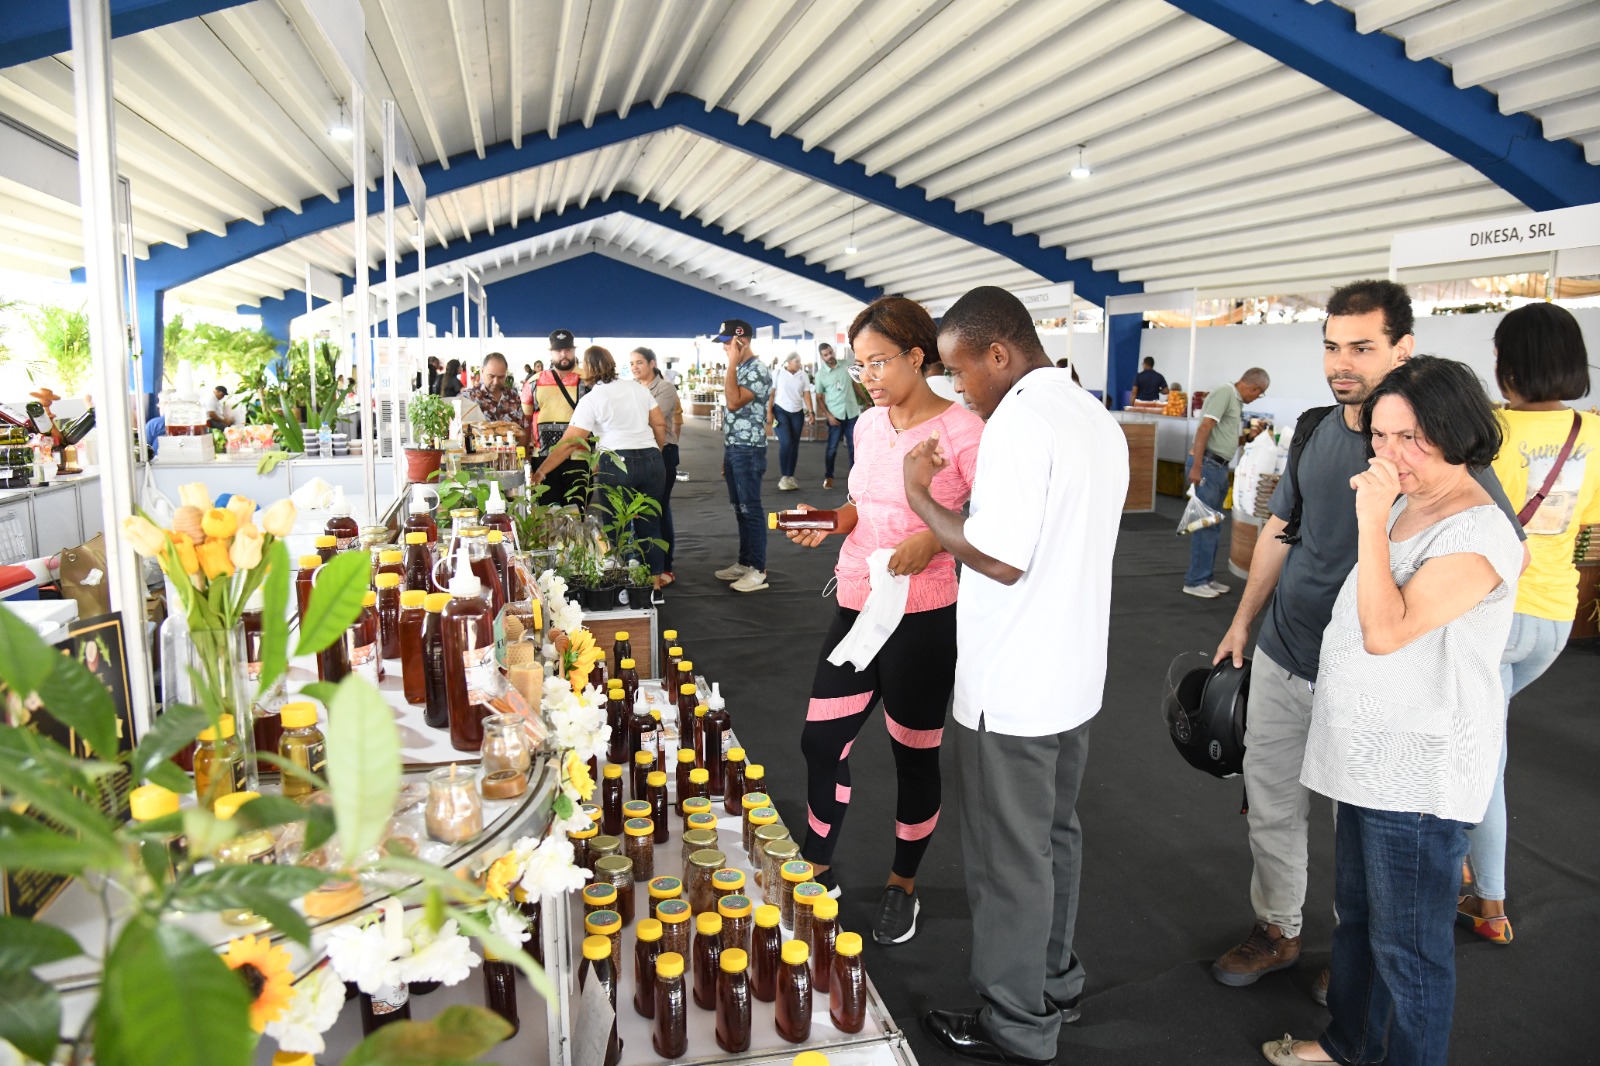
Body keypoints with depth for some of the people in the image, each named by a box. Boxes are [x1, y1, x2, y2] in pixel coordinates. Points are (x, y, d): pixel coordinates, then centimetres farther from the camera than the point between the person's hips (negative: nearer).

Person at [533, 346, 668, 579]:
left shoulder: (591, 400, -2)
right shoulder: (637, 387, 11)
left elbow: (569, 443, -6)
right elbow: (660, 425, 12)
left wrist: (541, 471, -2)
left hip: (616, 464, -5)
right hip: (651, 460, 5)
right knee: (650, 524, 11)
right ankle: (654, 578, 17)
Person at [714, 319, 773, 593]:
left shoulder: (757, 371, -14)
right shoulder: (739, 370, 15)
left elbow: (734, 403, -25)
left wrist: (732, 364, -20)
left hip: (748, 451, -9)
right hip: (732, 449, 9)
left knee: (751, 510, -5)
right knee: (740, 510, 14)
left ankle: (758, 570, 0)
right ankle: (744, 563, 22)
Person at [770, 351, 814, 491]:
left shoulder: (803, 375, 2)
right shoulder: (778, 373, -5)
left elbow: (806, 394, 0)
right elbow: (771, 393, -3)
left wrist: (810, 412, -10)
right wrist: (769, 412, -8)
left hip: (797, 413, 4)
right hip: (781, 411, -3)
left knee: (795, 445, 5)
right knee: (786, 443, -14)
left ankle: (790, 476, 15)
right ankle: (783, 477, -4)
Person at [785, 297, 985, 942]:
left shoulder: (962, 430, -13)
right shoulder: (869, 425, 8)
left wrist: (934, 539, -27)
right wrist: (833, 521, 3)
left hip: (922, 617, -6)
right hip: (856, 608, 7)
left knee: (914, 756, 11)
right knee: (820, 742, 11)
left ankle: (904, 885, 34)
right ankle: (816, 870, 34)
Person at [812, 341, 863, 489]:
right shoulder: (820, 375, -4)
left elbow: (855, 384, 17)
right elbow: (819, 399, -2)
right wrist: (828, 415, -12)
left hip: (852, 413, 3)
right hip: (835, 416, -2)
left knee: (854, 447, 6)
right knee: (832, 448, 2)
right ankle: (828, 477, 15)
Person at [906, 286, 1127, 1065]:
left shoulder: (1020, 422, -20)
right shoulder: (1098, 418, 9)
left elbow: (1001, 560, -24)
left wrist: (920, 497, -14)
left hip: (1011, 689, -9)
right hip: (1074, 675, 9)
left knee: (1009, 856, 6)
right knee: (1054, 835, 22)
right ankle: (1054, 984, 38)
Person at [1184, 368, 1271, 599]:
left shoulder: (1237, 401, 19)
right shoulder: (1224, 392, -9)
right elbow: (1205, 428, -18)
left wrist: (1248, 438, 6)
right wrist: (1196, 467, -24)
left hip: (1219, 467, 10)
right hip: (1207, 465, -10)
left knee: (1212, 525, 13)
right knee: (1205, 524, -8)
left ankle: (1206, 577, 20)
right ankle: (1195, 581, -3)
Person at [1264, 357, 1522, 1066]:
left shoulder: (1479, 534, -20)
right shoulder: (1404, 505, 8)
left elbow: (1385, 630, -28)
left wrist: (1372, 521, -28)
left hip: (1418, 774, -9)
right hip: (1369, 755, 10)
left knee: (1406, 944, 5)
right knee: (1357, 915, 24)